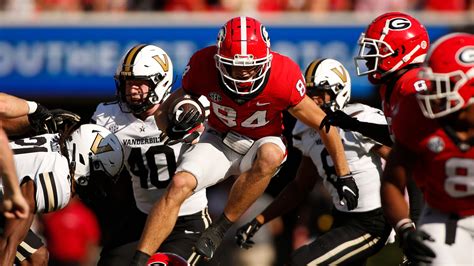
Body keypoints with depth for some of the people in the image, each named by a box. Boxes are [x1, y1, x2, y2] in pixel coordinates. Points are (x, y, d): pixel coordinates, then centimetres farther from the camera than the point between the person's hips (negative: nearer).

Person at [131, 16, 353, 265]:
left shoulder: (282, 77, -28)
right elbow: (164, 110, -9)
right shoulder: (204, 66, -22)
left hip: (260, 144, -1)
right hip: (219, 140, 1)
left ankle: (220, 228, -22)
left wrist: (344, 177, -12)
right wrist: (173, 126, -34)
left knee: (271, 154, -37)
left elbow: (323, 124, -17)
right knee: (179, 185, -24)